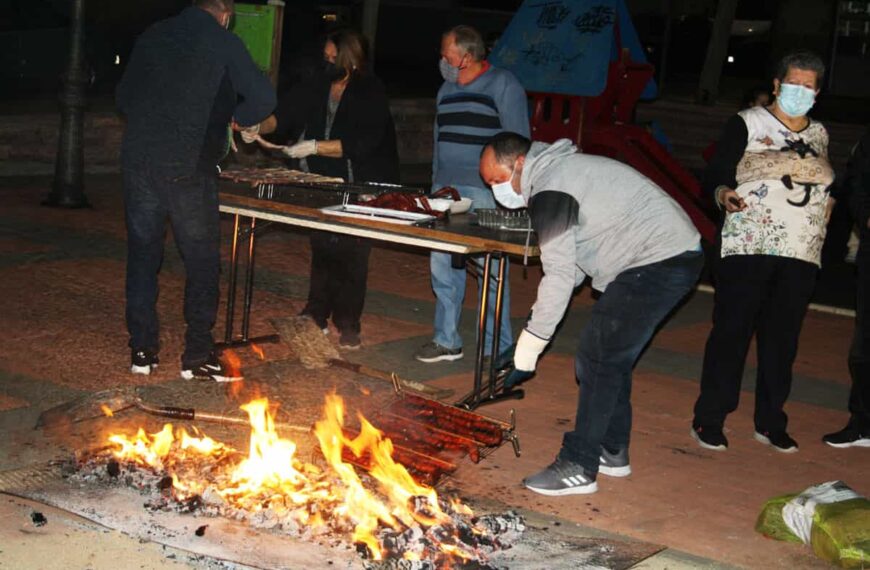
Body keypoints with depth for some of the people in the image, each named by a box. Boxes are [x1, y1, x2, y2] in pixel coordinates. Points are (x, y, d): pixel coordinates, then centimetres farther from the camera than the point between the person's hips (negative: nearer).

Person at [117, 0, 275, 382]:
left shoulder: (154, 35, 11)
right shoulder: (222, 42, -3)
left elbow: (123, 97, 18)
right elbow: (264, 99, -10)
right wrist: (236, 117, 8)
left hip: (139, 161, 4)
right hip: (189, 168, -4)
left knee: (142, 257, 13)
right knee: (202, 263, 7)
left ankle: (143, 351, 17)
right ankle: (197, 357, 8)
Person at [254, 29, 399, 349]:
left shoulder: (371, 94, -10)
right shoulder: (317, 89, 4)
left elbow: (362, 143, -19)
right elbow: (285, 114, 3)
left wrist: (316, 147, -23)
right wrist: (259, 127, -16)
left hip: (359, 189, -4)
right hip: (324, 185, 4)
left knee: (352, 253, -2)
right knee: (322, 248, 5)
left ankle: (347, 325, 7)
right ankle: (316, 315, 15)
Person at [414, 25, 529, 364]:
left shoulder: (503, 85, -3)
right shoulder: (447, 90, 18)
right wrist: (436, 184, 19)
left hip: (484, 194, -7)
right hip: (445, 190, 7)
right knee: (442, 266, 7)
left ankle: (498, 349, 3)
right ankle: (446, 341, 17)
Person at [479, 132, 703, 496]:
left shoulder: (550, 189, -15)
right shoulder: (560, 170, 18)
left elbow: (560, 276, -18)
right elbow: (572, 265, 20)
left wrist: (526, 353, -12)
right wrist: (535, 328, 11)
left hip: (659, 262, -11)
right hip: (675, 257, 11)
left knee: (598, 361, -8)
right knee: (612, 358, 17)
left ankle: (579, 468, -2)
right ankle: (612, 452, 28)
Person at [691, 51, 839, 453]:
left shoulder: (819, 135, 16)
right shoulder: (747, 124, 1)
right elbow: (715, 176, -6)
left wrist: (828, 204, 10)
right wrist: (723, 193, -25)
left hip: (801, 254, 5)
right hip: (748, 248, -4)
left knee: (782, 339, 7)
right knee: (732, 332, -4)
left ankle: (770, 422, 18)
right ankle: (709, 420, 4)